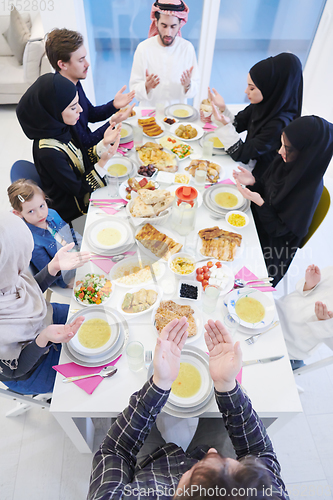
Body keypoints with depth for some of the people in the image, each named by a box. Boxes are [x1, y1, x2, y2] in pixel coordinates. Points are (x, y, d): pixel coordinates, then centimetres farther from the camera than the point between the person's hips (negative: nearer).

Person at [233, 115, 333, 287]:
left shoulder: (309, 191, -33)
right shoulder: (284, 161, -14)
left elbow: (279, 229, -25)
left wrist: (260, 203, -37)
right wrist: (252, 182, -19)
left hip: (273, 241, -6)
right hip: (258, 220, 6)